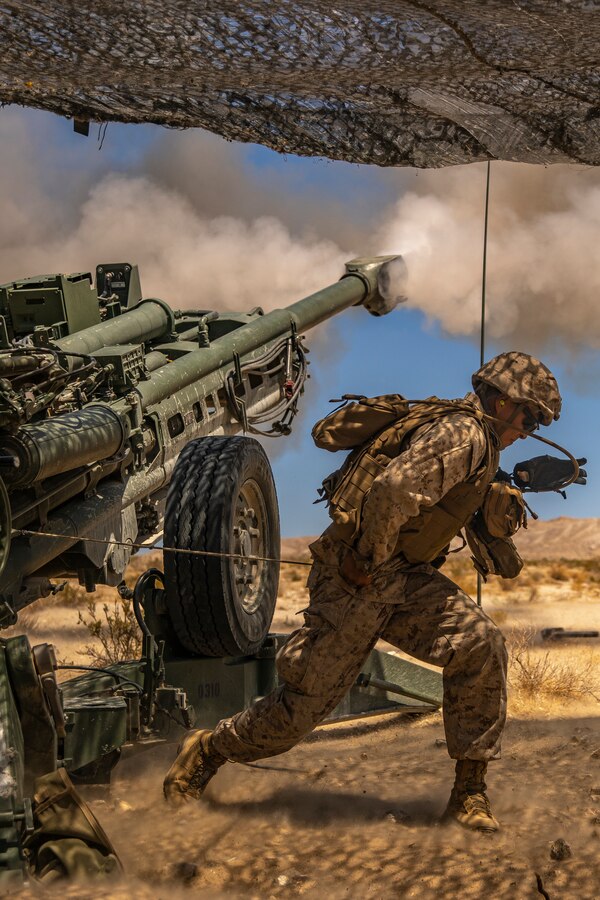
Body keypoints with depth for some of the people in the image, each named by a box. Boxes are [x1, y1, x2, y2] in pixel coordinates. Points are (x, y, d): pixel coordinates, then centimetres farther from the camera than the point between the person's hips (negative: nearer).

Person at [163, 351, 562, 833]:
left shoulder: (476, 442, 14)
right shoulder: (462, 434, -18)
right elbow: (394, 489, -33)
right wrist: (370, 561, -21)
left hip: (408, 579, 9)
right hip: (358, 582, -8)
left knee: (480, 644, -13)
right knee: (304, 703, 0)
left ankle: (469, 791, -6)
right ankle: (208, 750, 25)